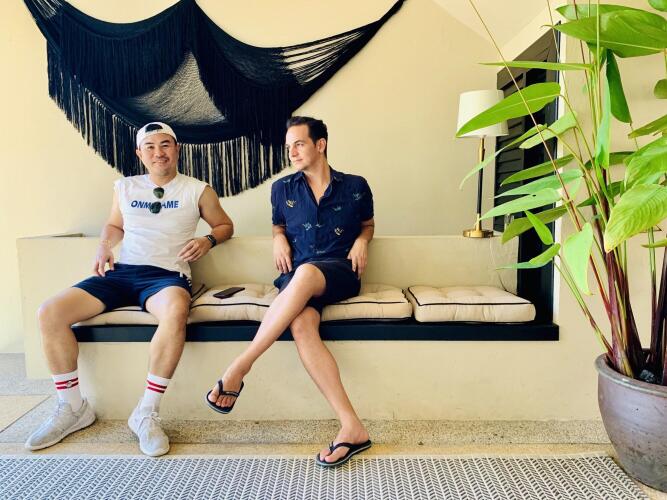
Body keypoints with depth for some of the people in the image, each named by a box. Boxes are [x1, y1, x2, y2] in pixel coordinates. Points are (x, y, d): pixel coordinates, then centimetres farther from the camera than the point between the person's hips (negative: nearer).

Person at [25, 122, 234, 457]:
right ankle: (72, 408, 2)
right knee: (49, 313, -15)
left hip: (167, 275, -4)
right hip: (120, 272, 5)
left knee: (175, 311, -41)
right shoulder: (125, 188, 19)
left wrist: (208, 240, -4)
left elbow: (225, 225, 17)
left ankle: (146, 413, -25)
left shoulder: (198, 191, 9)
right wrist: (103, 247, 10)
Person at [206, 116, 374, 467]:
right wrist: (279, 240, 7)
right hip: (296, 278, 2)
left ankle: (238, 368, -29)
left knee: (305, 272, -40)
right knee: (301, 324, -36)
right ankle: (352, 428, -35)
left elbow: (367, 224, 26)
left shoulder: (355, 187, 12)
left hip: (340, 275, -1)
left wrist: (362, 240, 4)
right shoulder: (282, 189, 15)